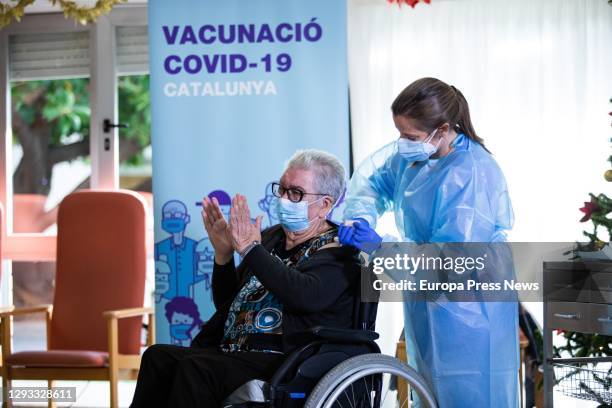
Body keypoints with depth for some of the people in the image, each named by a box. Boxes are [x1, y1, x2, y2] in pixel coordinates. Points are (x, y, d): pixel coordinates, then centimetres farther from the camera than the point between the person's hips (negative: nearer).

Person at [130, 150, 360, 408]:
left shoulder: (336, 252, -2)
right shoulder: (271, 238, 20)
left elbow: (306, 296, -23)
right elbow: (226, 304, 24)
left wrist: (250, 249, -19)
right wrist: (223, 253, 6)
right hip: (231, 353, 8)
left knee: (195, 368, -30)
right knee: (158, 356, -16)